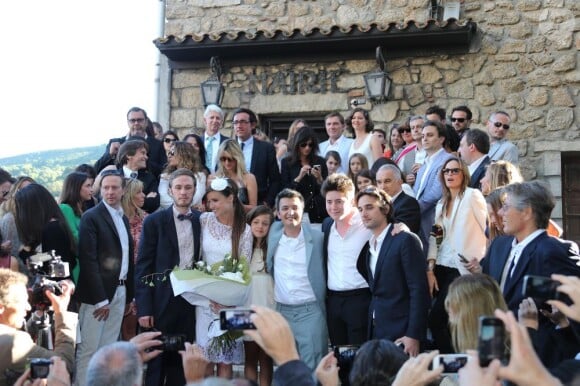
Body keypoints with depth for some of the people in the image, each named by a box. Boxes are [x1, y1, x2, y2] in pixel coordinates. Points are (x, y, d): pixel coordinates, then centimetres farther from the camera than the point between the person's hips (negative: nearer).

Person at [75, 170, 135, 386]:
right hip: (98, 292, -7)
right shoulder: (91, 217, -9)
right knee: (89, 349, -3)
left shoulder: (123, 218, 14)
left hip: (120, 291, 7)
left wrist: (130, 293, 11)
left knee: (108, 348, 12)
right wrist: (100, 299, -18)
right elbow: (88, 260, -15)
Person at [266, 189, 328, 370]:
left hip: (311, 312, -3)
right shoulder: (274, 232, 3)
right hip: (281, 312, 4)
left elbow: (325, 272, 2)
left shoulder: (318, 237, -5)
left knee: (312, 369, -3)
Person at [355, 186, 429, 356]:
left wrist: (413, 335, -18)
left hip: (401, 334, -6)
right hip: (375, 332, 7)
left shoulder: (406, 240, -8)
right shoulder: (368, 246, 14)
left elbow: (419, 291, -14)